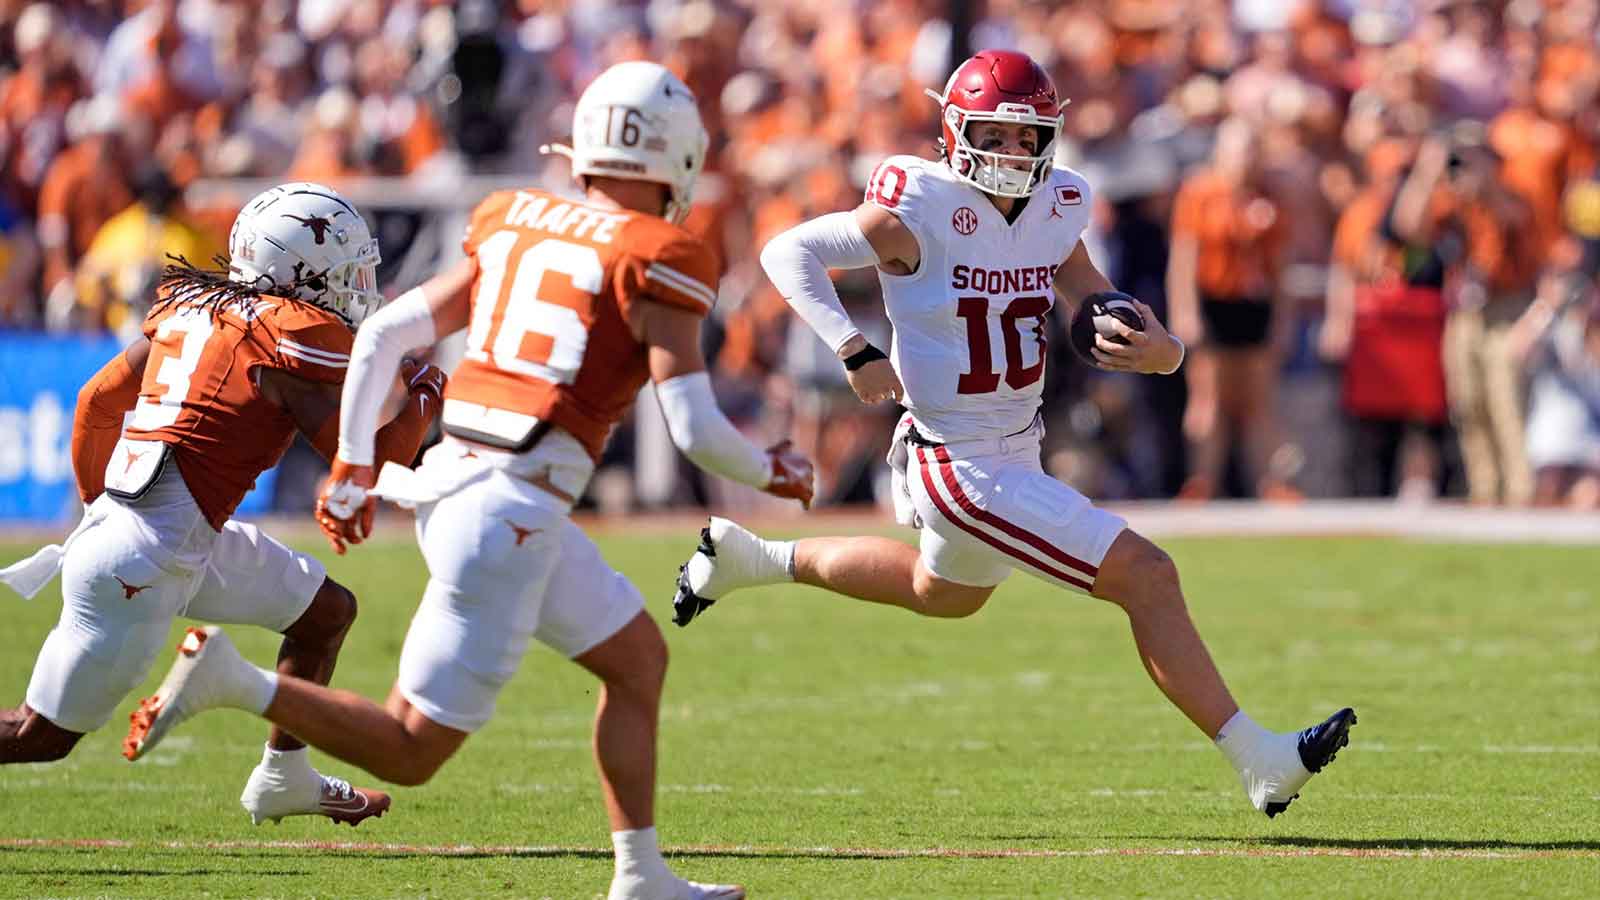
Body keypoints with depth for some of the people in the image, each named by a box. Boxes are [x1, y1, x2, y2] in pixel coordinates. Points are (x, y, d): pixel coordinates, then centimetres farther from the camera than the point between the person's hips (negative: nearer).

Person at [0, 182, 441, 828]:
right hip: (146, 555, -9)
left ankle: (284, 780, 31)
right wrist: (423, 396, 8)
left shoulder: (193, 304, 11)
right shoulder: (300, 335, -13)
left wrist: (98, 503, 32)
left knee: (328, 611, 19)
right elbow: (373, 458, -10)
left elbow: (97, 400, 19)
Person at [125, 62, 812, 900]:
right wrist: (772, 474, 10)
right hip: (512, 508, -8)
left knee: (638, 658, 23)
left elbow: (384, 334, 12)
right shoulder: (656, 262, -6)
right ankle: (233, 678, -15)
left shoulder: (513, 226, 14)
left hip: (449, 478, 8)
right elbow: (694, 429, -11)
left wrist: (352, 469, 21)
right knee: (412, 749, -2)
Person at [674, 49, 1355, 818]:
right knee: (1147, 578, -15)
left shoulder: (1055, 212, 0)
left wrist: (1155, 349, -19)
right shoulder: (921, 213, -19)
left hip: (1015, 453, 9)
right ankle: (1260, 762, -11)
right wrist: (854, 351, -27)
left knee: (943, 594, 36)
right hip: (964, 467, -9)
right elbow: (788, 251, -14)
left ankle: (746, 559, 49)